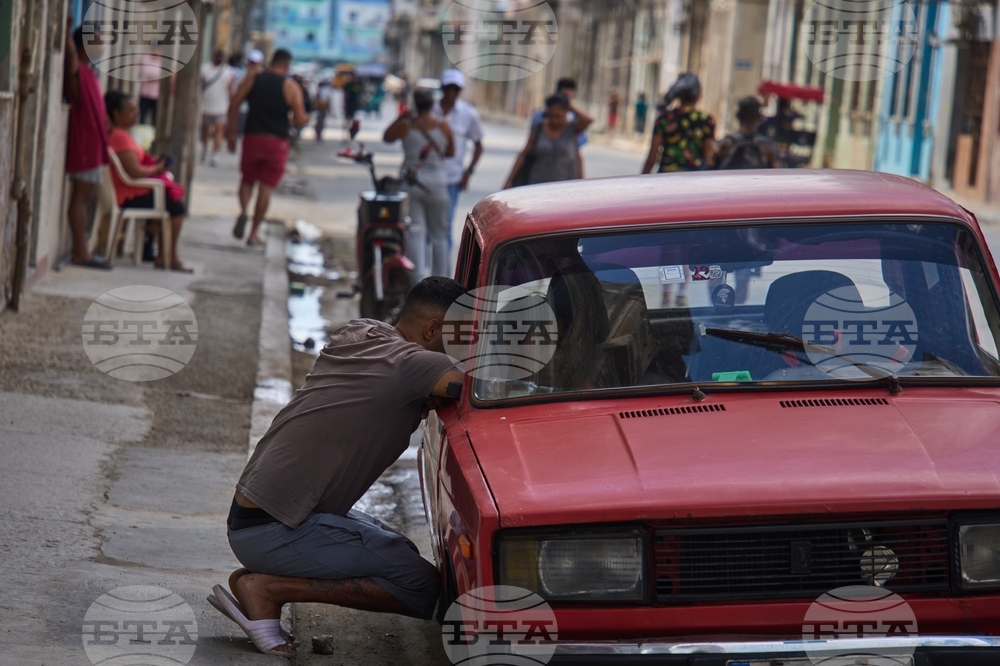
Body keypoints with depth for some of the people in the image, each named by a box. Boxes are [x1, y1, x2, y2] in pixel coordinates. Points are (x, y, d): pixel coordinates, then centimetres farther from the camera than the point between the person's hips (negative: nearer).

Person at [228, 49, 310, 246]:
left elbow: (233, 106, -2)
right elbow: (299, 120, -8)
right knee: (266, 187, 6)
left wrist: (232, 133, 4)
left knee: (247, 179, 18)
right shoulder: (291, 87, -5)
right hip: (278, 141, -2)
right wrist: (305, 118, 16)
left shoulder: (252, 79, 2)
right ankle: (254, 233, 8)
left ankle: (243, 211, -13)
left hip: (252, 138, 2)